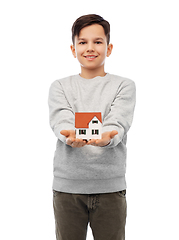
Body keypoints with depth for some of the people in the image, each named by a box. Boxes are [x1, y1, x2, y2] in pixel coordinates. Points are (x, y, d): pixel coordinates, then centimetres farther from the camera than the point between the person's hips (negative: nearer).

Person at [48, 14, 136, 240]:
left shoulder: (124, 86, 6)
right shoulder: (60, 87, 9)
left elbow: (118, 124, -10)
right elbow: (60, 122, -8)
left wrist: (106, 136, -34)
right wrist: (71, 136, -32)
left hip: (110, 186, 0)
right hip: (67, 185, 1)